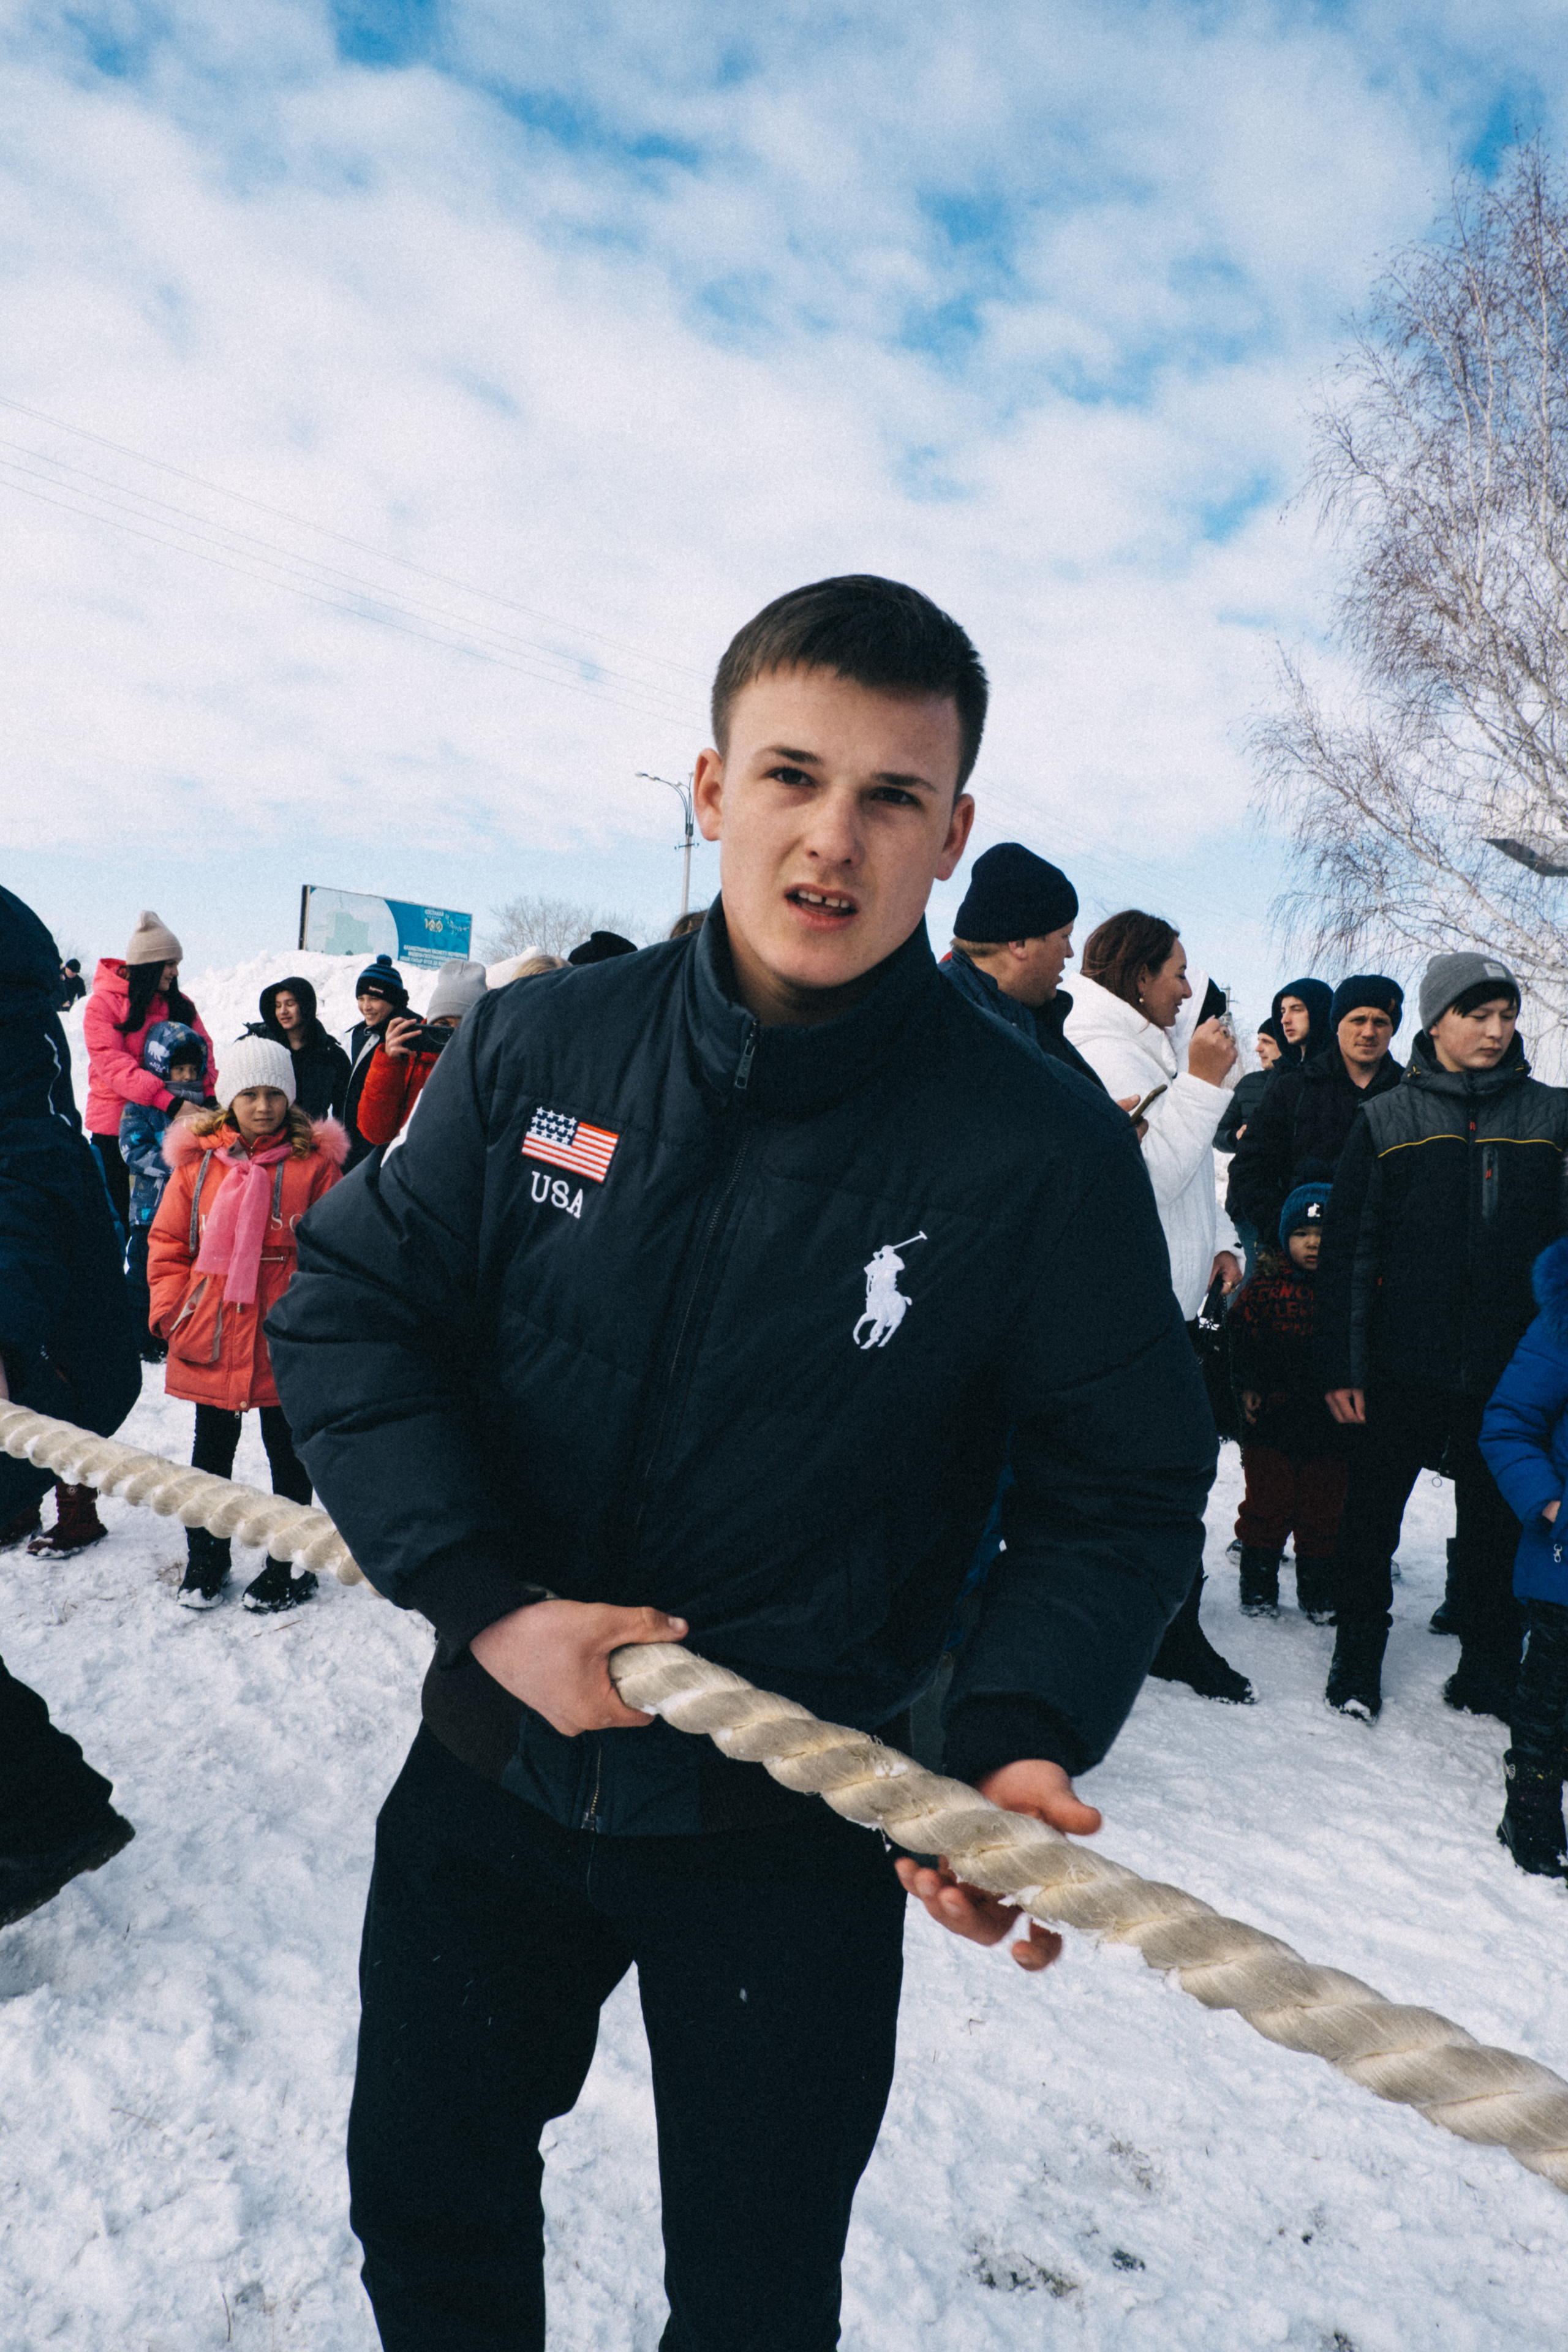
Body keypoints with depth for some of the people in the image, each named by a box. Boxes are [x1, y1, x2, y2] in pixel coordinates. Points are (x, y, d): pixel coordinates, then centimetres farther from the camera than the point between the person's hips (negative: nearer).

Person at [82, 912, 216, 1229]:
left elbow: (202, 1050, 6)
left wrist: (209, 1095, -16)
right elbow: (113, 1064, -18)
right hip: (115, 1123, -4)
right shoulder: (102, 1004, -7)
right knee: (118, 1209, 4)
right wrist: (170, 1102, -28)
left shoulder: (179, 1004, 10)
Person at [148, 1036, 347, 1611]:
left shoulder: (315, 1161, -4)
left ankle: (288, 1566, 25)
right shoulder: (197, 1160, 1)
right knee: (211, 1451, 16)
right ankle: (204, 1561, 31)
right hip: (210, 1338, 2)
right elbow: (168, 1241, 7)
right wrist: (171, 1306, -3)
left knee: (287, 1454, 10)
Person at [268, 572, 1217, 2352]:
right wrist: (484, 1597, -17)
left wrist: (1017, 1737, -26)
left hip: (799, 1826, -2)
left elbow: (1122, 1492, -10)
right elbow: (351, 1309, -5)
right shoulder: (537, 1049, -9)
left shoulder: (1043, 1148, -17)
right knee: (421, 2204, 27)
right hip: (494, 1764, 3)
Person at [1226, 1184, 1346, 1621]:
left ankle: (1318, 1594, 26)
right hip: (1271, 1421, -1)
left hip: (1329, 1423, 1)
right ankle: (1258, 1589, 20)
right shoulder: (1263, 1288, -2)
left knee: (1324, 1512, 11)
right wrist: (1246, 1386, -9)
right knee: (1266, 1507, 6)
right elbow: (1241, 1339, 0)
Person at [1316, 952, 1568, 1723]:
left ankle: (1488, 1670, 28)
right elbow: (1348, 1248, 0)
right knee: (1372, 1514, 8)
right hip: (1402, 1363, -1)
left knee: (1495, 1522, 12)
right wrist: (1341, 1364, -5)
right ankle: (1358, 1658, 26)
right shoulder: (1387, 1119, 1)